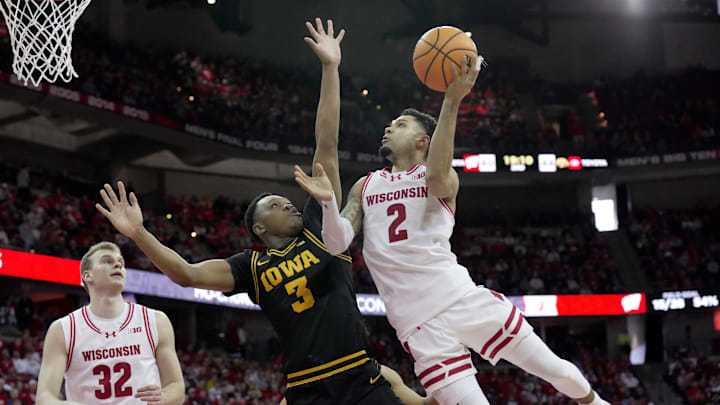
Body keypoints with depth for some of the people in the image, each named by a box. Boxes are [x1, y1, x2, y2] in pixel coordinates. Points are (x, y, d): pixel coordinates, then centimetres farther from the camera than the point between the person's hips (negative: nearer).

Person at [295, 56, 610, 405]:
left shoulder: (445, 178, 7)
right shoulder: (365, 187, 16)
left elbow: (436, 177, -20)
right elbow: (337, 243, 5)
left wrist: (452, 100, -30)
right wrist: (328, 203, -16)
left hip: (464, 299, -1)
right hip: (418, 323, 1)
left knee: (558, 371, 3)